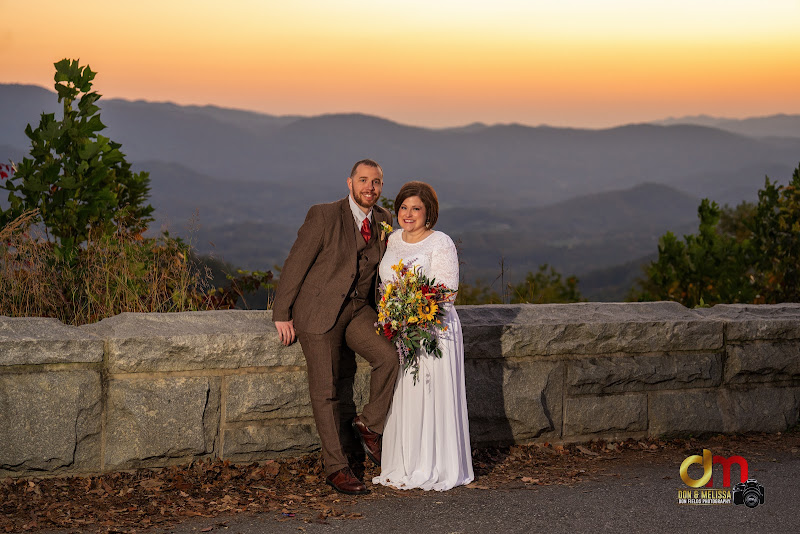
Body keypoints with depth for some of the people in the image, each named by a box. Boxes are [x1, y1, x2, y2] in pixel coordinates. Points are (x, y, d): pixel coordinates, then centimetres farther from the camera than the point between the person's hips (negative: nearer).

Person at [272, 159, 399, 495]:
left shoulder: (383, 221, 5)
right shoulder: (323, 216, -12)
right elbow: (295, 264, -9)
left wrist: (379, 312, 11)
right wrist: (282, 314, -10)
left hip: (358, 309, 5)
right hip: (318, 311, -4)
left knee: (388, 356, -21)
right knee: (325, 390, -4)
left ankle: (369, 425, 0)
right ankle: (336, 468, 5)